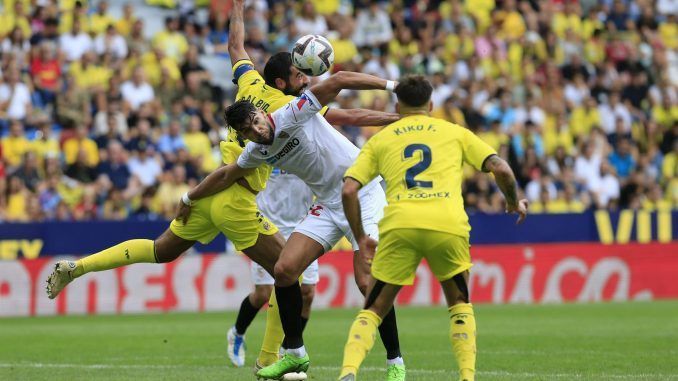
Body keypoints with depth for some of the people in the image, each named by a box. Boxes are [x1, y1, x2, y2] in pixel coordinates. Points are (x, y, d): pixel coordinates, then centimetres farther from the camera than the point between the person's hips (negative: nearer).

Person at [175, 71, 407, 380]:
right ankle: (294, 354, 12)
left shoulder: (293, 113, -18)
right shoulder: (258, 151, 4)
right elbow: (226, 175, 23)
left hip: (363, 196, -7)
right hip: (327, 205, 7)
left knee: (367, 282, -18)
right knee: (284, 270, -4)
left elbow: (338, 81, -24)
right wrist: (190, 199, 34)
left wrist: (390, 85, -32)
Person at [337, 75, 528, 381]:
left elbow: (348, 191, 12)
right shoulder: (455, 132, 22)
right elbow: (501, 169, 13)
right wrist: (514, 203, 32)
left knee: (373, 311, 10)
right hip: (448, 226, 0)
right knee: (460, 306, 23)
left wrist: (361, 238, 22)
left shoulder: (380, 139, 22)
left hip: (398, 226, 0)